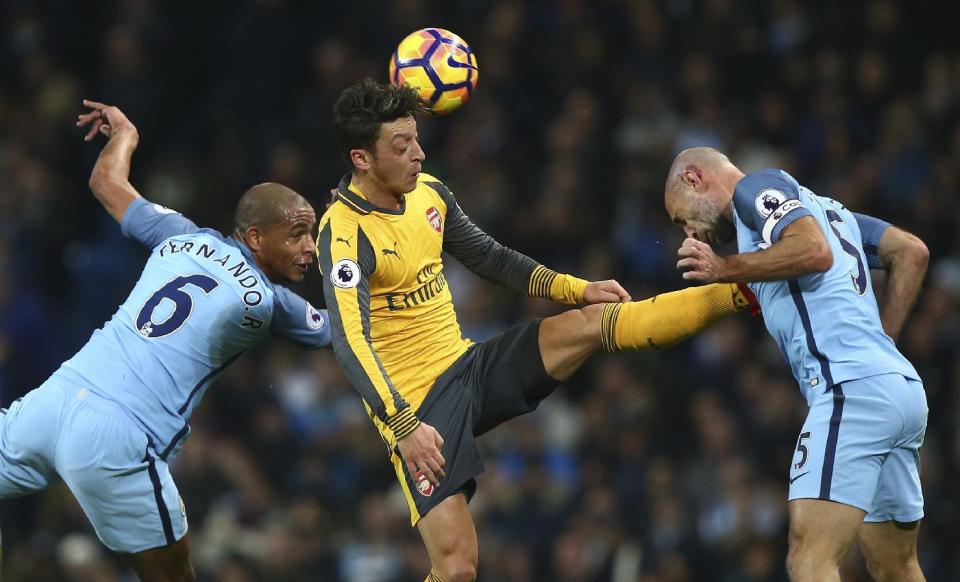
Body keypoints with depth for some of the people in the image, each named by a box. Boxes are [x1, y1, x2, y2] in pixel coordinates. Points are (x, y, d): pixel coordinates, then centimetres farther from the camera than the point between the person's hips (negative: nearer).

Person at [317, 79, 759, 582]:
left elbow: (488, 257, 19)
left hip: (471, 367, 7)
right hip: (415, 405, -7)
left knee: (593, 321, -6)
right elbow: (350, 342, -30)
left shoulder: (428, 192, 4)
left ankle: (742, 293, -3)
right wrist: (404, 426, -40)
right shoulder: (344, 233, -21)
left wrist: (575, 288, 12)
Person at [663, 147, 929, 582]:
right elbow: (910, 252, 24)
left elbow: (815, 251, -15)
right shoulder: (818, 204, 29)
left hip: (852, 386, -9)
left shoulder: (757, 186, 4)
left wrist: (723, 269, -3)